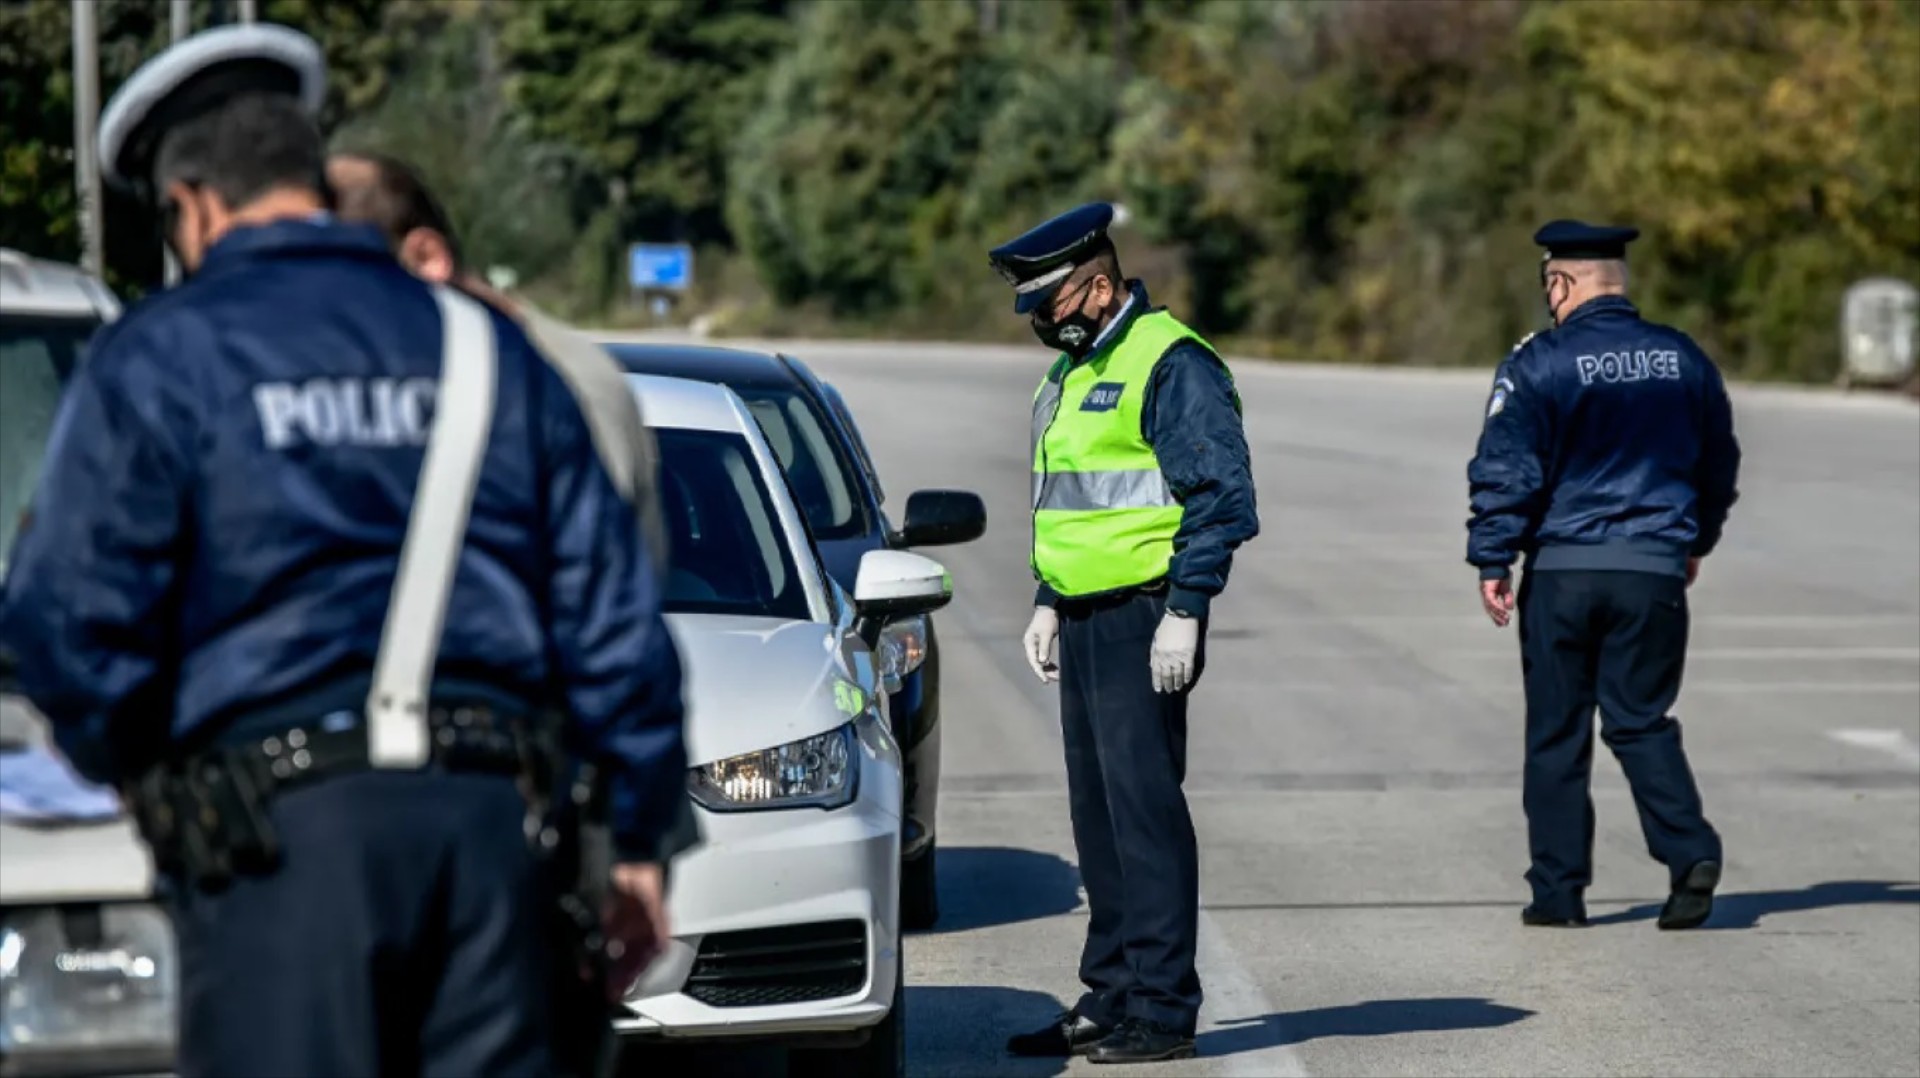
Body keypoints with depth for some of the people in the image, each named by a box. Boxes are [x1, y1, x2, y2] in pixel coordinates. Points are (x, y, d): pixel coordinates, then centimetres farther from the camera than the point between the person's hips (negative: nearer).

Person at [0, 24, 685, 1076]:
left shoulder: (159, 358, 1)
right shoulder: (487, 347, 15)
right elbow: (610, 610, 14)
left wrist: (129, 764, 14)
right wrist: (638, 834, 19)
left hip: (278, 828, -4)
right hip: (486, 806, 4)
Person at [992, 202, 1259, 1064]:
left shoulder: (1170, 363, -12)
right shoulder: (1073, 372, 19)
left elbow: (1221, 498, -17)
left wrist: (1184, 613, -19)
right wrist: (1048, 601, 19)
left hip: (1144, 622, -10)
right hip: (1086, 622, 10)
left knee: (1143, 807, -9)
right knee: (1098, 814, 11)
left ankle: (1163, 1009, -6)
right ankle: (1110, 999, 18)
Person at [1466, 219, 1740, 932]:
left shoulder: (1538, 364, -7)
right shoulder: (1683, 358, 7)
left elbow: (1506, 471, -10)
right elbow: (1719, 463, 18)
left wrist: (1492, 561, -3)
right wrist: (1697, 540, 32)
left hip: (1561, 571, -3)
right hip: (1654, 569, 3)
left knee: (1556, 733, 6)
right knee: (1640, 721, 9)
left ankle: (1558, 890, 9)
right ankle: (1691, 851, -12)